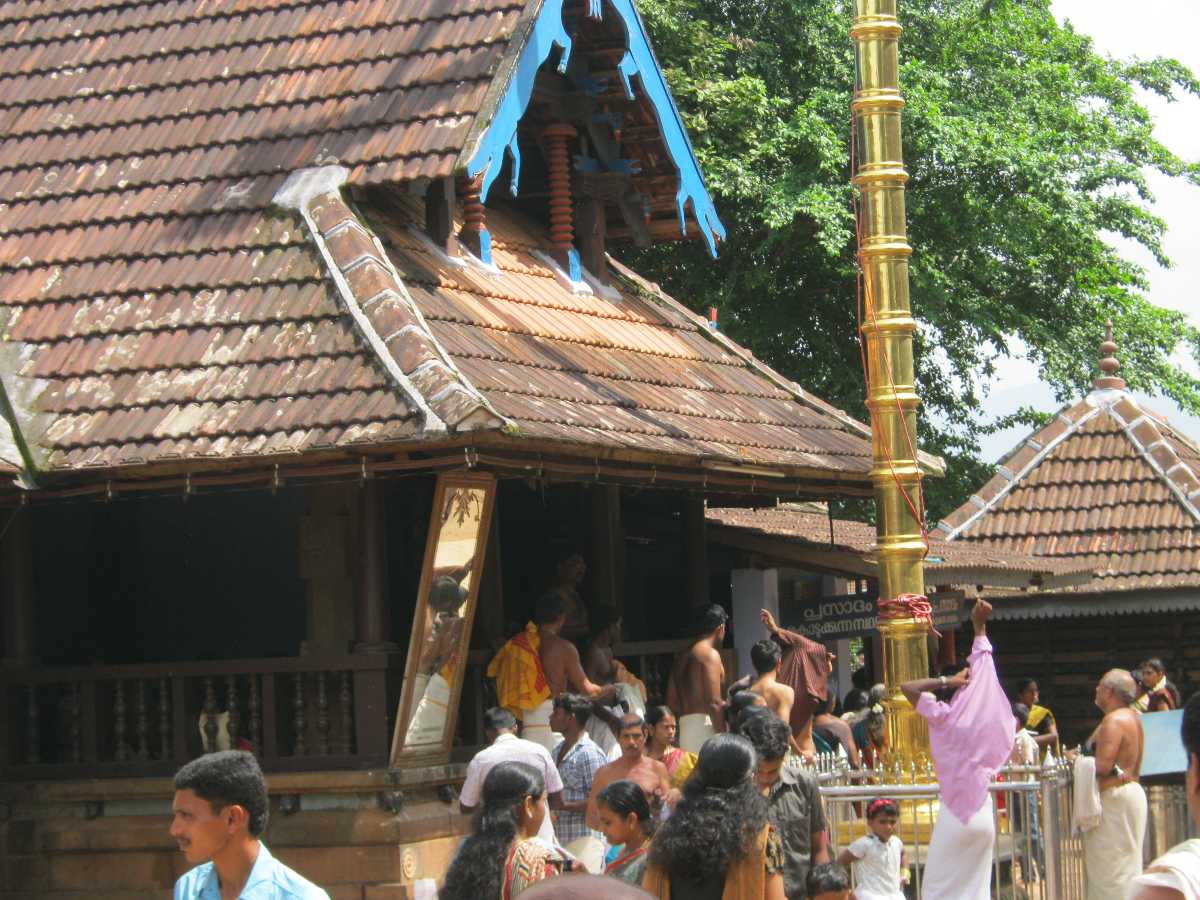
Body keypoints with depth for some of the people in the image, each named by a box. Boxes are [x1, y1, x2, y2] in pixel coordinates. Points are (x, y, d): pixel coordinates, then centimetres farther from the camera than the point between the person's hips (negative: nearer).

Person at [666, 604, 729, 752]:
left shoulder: (681, 657, 18)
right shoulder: (710, 654, -7)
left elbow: (672, 702, 19)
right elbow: (714, 703, -15)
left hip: (684, 727, 8)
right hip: (705, 725, -8)